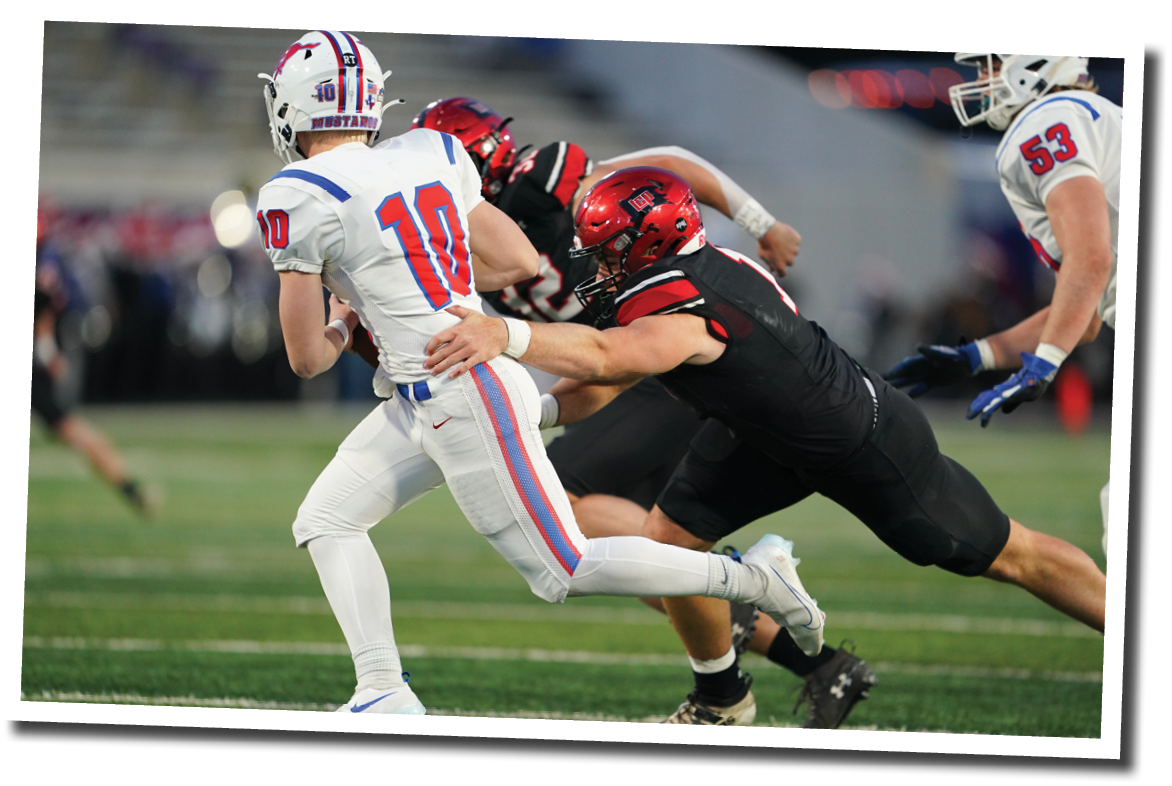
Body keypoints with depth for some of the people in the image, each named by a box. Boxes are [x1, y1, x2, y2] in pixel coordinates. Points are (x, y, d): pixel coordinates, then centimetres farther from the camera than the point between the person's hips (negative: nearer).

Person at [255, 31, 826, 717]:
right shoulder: (428, 156, 8)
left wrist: (343, 321, 14)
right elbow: (520, 261, 16)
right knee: (326, 521, 11)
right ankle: (384, 693, 3)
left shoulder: (299, 200, -14)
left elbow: (308, 358, -8)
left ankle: (752, 578, 3)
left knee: (562, 571, -1)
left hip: (462, 398, -9)